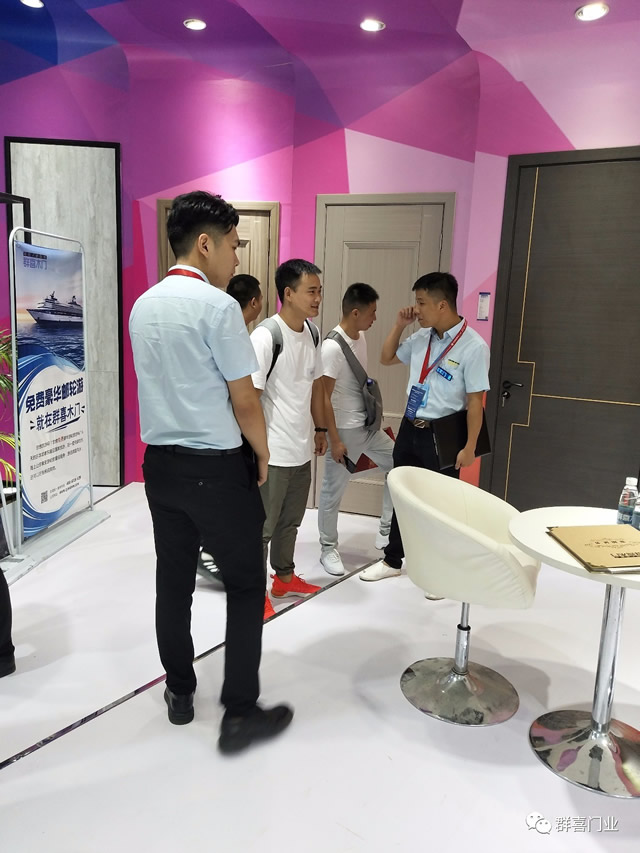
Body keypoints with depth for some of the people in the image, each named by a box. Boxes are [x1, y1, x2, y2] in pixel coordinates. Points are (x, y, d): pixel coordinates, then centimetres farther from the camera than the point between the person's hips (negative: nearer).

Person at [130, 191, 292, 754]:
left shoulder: (143, 307, 7)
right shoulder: (218, 306, -16)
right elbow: (244, 401, -14)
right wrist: (263, 457, 2)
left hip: (161, 464, 7)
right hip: (215, 469, -7)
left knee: (174, 581, 17)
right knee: (245, 585, 7)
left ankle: (180, 693, 33)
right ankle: (240, 713, 15)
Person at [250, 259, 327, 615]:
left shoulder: (313, 333, 5)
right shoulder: (265, 336, -19)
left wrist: (321, 429, 19)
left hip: (302, 449, 8)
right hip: (273, 452, -7)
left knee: (291, 520, 21)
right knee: (262, 525, 7)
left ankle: (285, 578, 39)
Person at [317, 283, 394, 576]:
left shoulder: (361, 337, 5)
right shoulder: (333, 347, -21)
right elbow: (323, 397, -20)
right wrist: (335, 440, -19)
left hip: (368, 426, 9)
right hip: (345, 431, -9)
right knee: (333, 492, 4)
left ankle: (386, 530, 25)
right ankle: (328, 549, 21)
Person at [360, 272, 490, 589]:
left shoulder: (473, 346, -16)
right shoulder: (421, 337, 3)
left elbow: (475, 401, -15)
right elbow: (386, 358, 19)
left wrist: (469, 447, -15)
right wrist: (399, 325, 4)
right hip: (409, 429, 6)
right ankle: (392, 561, 36)